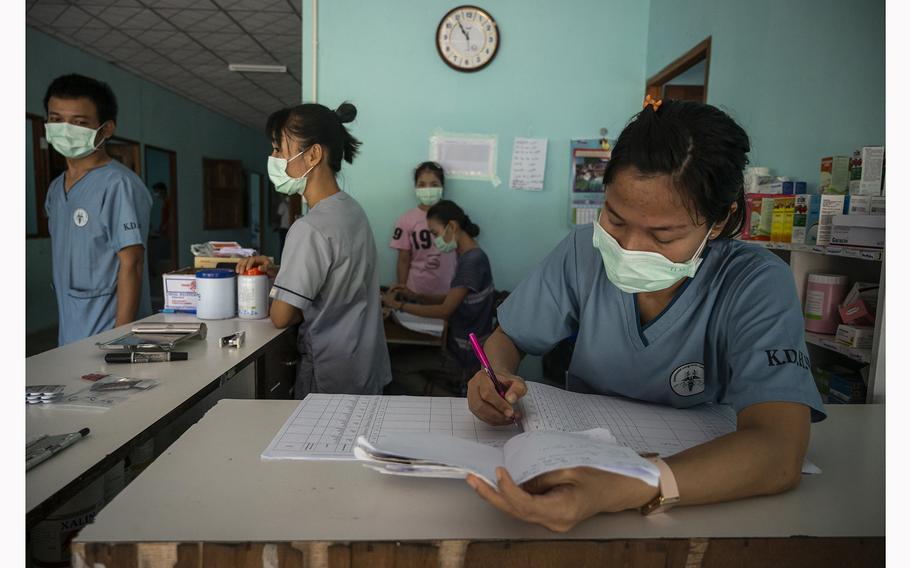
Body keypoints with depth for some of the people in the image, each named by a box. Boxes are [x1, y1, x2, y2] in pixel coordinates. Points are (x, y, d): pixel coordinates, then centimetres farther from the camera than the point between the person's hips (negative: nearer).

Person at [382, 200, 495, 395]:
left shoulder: (473, 260, -22)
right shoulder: (467, 257, 8)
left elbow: (445, 310, -21)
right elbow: (452, 300, 12)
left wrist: (399, 305, -12)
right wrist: (415, 296, -1)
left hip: (465, 358, -9)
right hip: (460, 349, 9)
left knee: (395, 368, -6)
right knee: (402, 359, 11)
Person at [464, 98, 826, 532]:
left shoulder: (757, 286, -18)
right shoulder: (583, 251, -8)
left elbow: (779, 454, -30)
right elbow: (508, 338, 3)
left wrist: (614, 492, -45)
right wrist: (494, 379, -21)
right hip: (578, 458, 3)